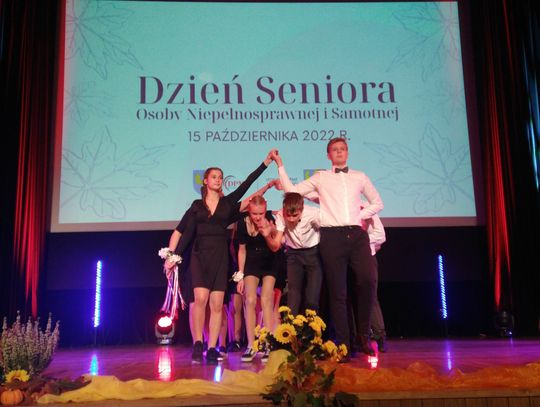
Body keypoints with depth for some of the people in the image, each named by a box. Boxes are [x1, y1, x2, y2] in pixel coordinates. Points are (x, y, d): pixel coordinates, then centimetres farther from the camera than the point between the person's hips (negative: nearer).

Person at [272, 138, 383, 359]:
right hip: (332, 236, -1)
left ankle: (364, 334, 5)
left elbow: (377, 203, 24)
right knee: (338, 292, -1)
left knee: (368, 280, -17)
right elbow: (292, 190, 11)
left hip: (356, 234, 2)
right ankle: (343, 345, 6)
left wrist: (360, 215, 9)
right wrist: (280, 165, 9)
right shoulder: (320, 177, 14)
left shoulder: (360, 177, 19)